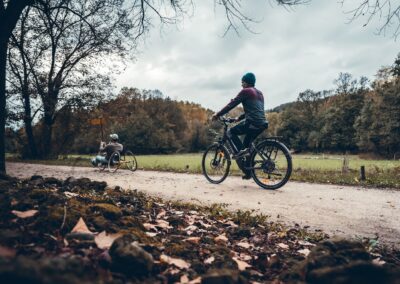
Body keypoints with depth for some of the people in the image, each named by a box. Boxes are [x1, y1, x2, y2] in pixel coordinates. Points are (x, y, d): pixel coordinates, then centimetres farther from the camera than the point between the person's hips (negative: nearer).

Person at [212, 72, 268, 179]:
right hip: (262, 124, 8)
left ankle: (241, 151, -9)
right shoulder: (259, 93, 25)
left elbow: (231, 105, -4)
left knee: (231, 132, 7)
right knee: (246, 145, 19)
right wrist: (239, 118, 32)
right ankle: (248, 172, 18)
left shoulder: (245, 91, -1)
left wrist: (217, 114, 3)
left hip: (252, 123, -8)